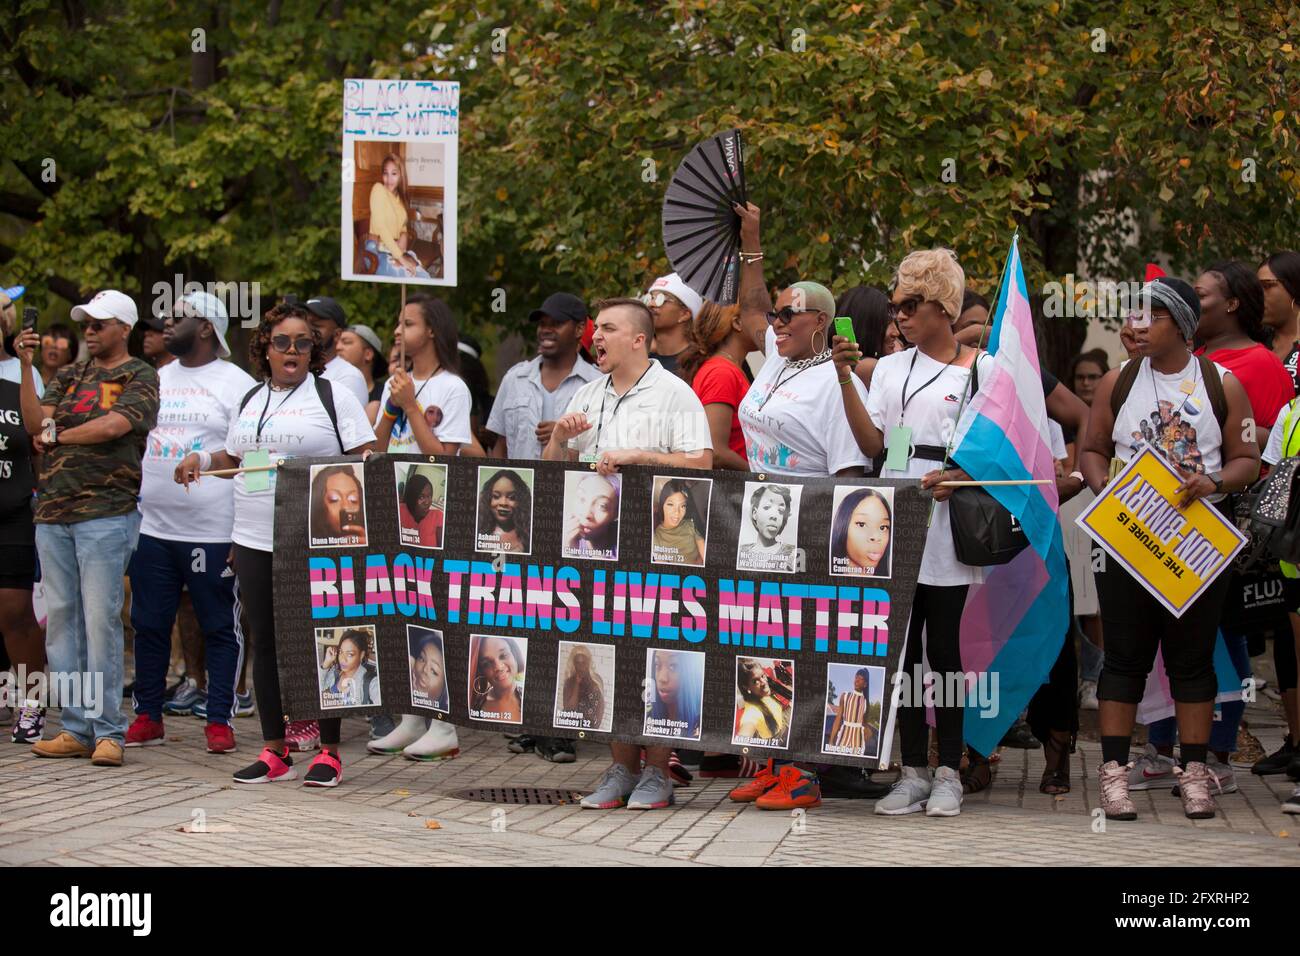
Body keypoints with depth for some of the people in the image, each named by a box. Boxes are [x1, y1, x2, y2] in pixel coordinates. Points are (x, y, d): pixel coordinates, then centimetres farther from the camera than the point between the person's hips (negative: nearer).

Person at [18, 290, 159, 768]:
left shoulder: (140, 377, 2)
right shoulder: (69, 375, 18)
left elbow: (114, 425, -15)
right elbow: (34, 422, 4)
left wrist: (57, 435, -1)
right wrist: (26, 364, -5)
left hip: (106, 514, -6)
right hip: (53, 513, 6)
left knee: (100, 619, -8)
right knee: (61, 620, 5)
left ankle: (108, 731, -2)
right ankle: (77, 729, 12)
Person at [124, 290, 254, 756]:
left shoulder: (235, 383, -3)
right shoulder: (156, 380, 15)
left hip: (213, 531, -6)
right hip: (152, 526, 6)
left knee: (221, 627, 2)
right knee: (149, 624, 9)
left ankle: (219, 720, 9)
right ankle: (147, 717, 19)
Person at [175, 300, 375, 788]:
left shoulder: (334, 396, 0)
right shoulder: (250, 401, 17)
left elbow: (366, 459, -4)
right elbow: (234, 458, 27)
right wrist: (201, 459, 8)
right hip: (254, 541, 6)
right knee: (264, 642, 8)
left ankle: (329, 752, 6)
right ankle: (274, 752, 17)